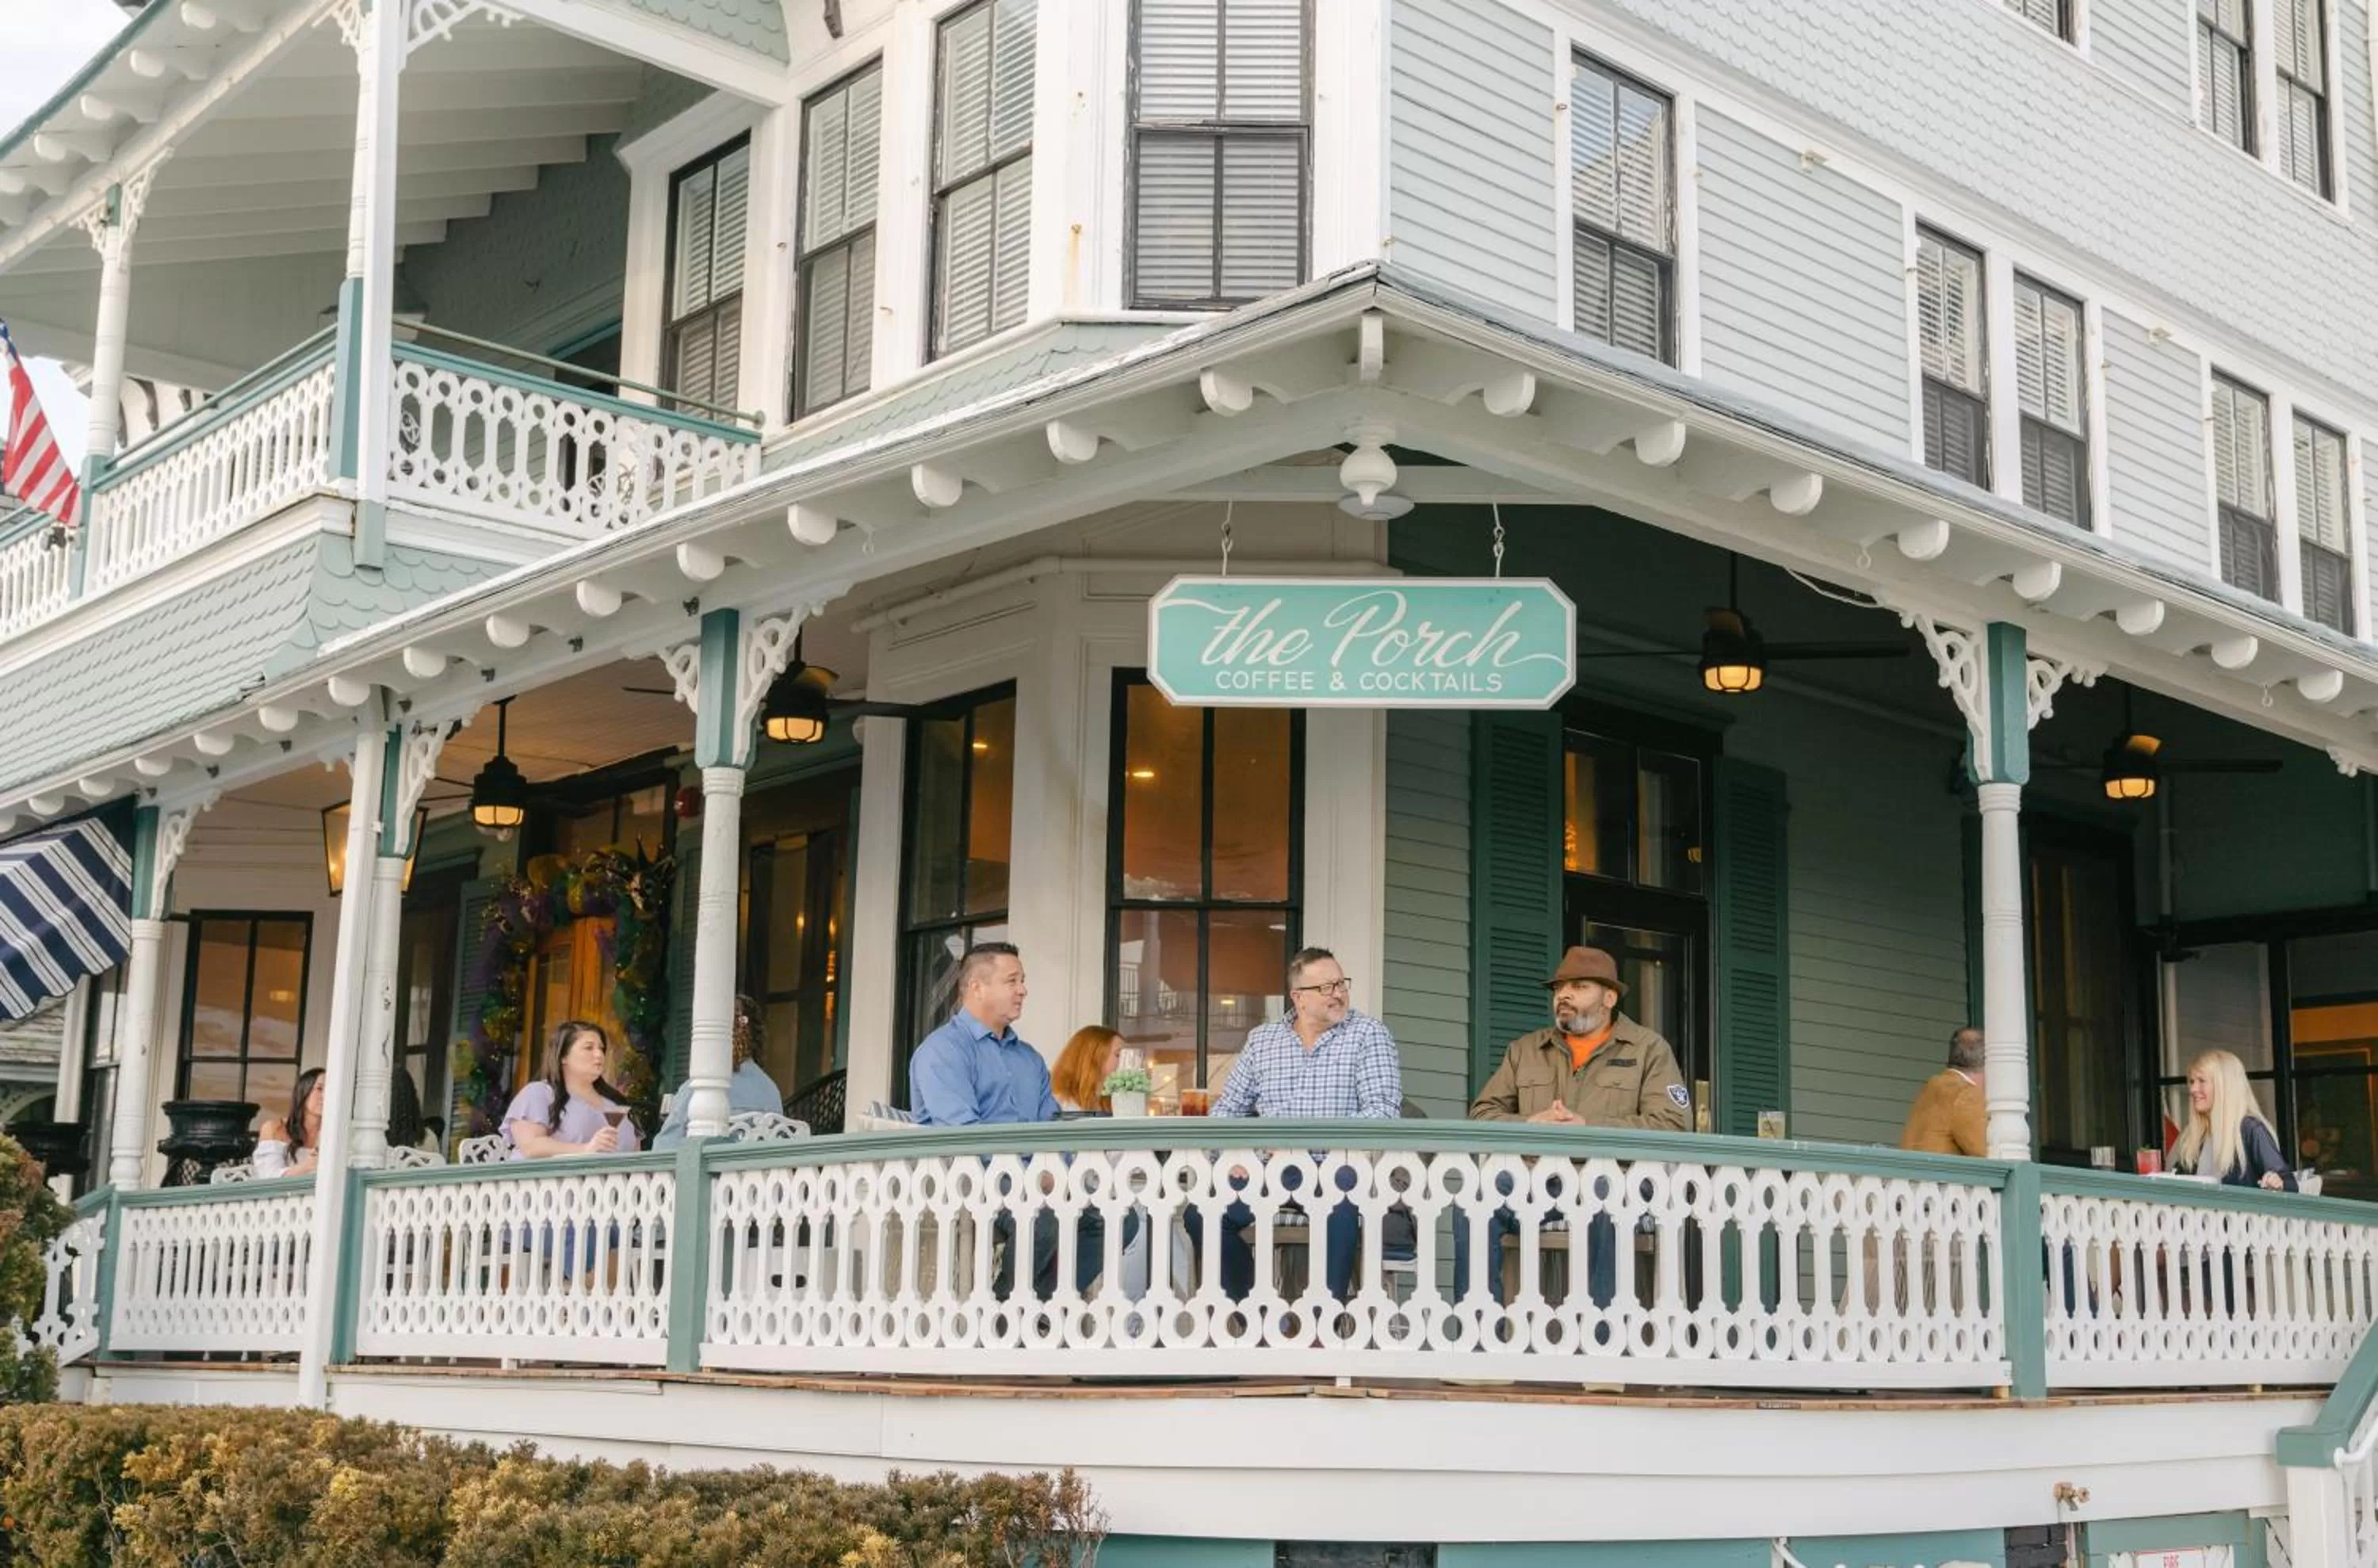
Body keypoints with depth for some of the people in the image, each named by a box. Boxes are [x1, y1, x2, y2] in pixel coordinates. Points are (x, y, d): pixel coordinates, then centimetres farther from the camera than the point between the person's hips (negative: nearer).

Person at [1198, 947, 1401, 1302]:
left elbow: (1384, 1111, -9)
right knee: (1200, 1213, -16)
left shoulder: (1368, 1034, 3)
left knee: (1343, 1189, -38)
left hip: (1336, 1168, -4)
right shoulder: (1261, 1039, 15)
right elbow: (1227, 1109, 17)